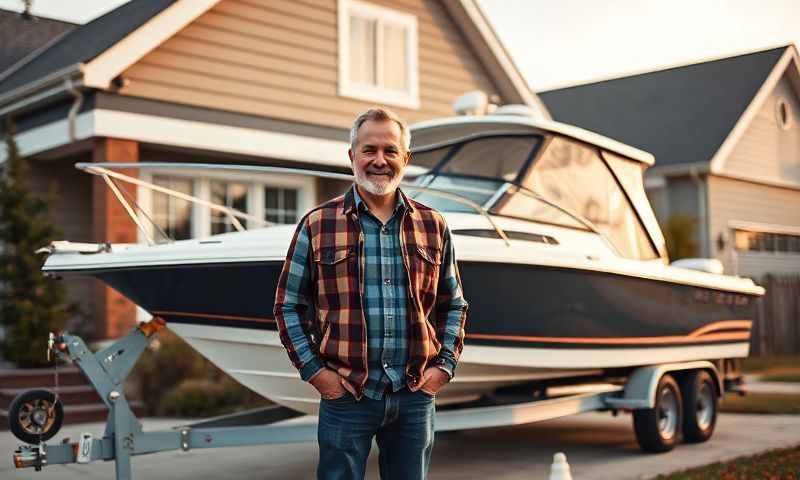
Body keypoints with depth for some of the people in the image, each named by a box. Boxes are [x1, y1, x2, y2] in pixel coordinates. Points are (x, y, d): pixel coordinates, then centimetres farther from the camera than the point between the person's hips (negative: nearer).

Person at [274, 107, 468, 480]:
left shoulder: (432, 226, 6)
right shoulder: (317, 225, -1)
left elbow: (454, 305, 14)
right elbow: (288, 305, 3)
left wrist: (445, 363, 2)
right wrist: (313, 369, -5)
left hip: (416, 395, 3)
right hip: (345, 394, -2)